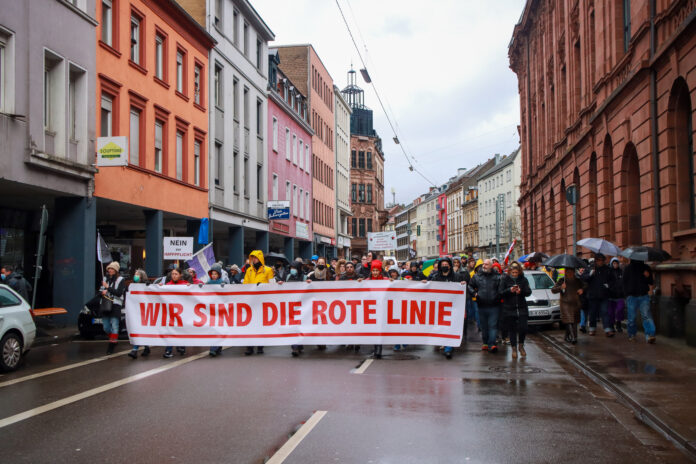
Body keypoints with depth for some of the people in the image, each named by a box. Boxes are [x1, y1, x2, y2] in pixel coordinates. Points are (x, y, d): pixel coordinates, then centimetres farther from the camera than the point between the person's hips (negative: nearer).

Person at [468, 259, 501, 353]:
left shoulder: (497, 277, 1)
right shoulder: (477, 276, 8)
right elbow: (470, 286, 17)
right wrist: (474, 293, 0)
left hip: (494, 306, -3)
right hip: (481, 306, 3)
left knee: (493, 325, -7)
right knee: (484, 326, 11)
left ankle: (492, 344, -9)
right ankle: (485, 343, 23)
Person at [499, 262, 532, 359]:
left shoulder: (523, 279, 4)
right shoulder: (505, 279, 0)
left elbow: (529, 292, -3)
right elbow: (500, 292, -6)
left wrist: (521, 291, -23)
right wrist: (510, 290, -23)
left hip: (522, 308, 1)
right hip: (509, 309, -1)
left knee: (523, 328, -5)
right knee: (512, 330, 4)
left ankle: (521, 346, 19)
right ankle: (514, 349, 18)